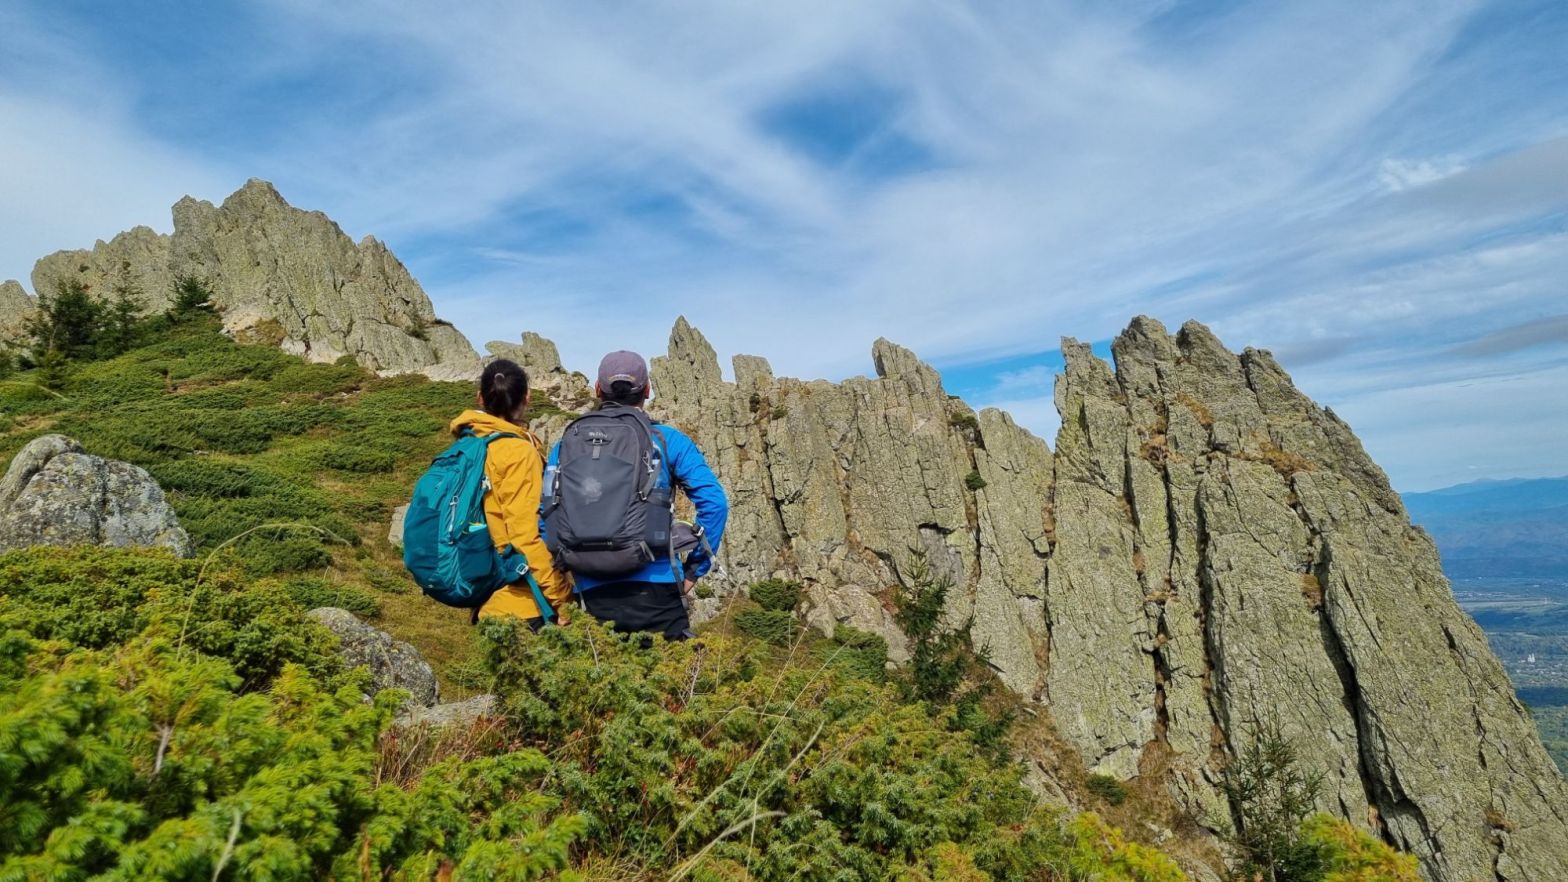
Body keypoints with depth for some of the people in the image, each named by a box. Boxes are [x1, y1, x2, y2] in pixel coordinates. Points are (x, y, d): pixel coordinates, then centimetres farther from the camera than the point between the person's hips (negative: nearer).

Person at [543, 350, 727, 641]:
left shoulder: (564, 445, 12)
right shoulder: (666, 439, 3)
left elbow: (544, 516, 7)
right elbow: (714, 503, -5)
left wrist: (569, 570, 14)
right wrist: (694, 570, 3)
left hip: (591, 595, 3)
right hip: (654, 589, -3)